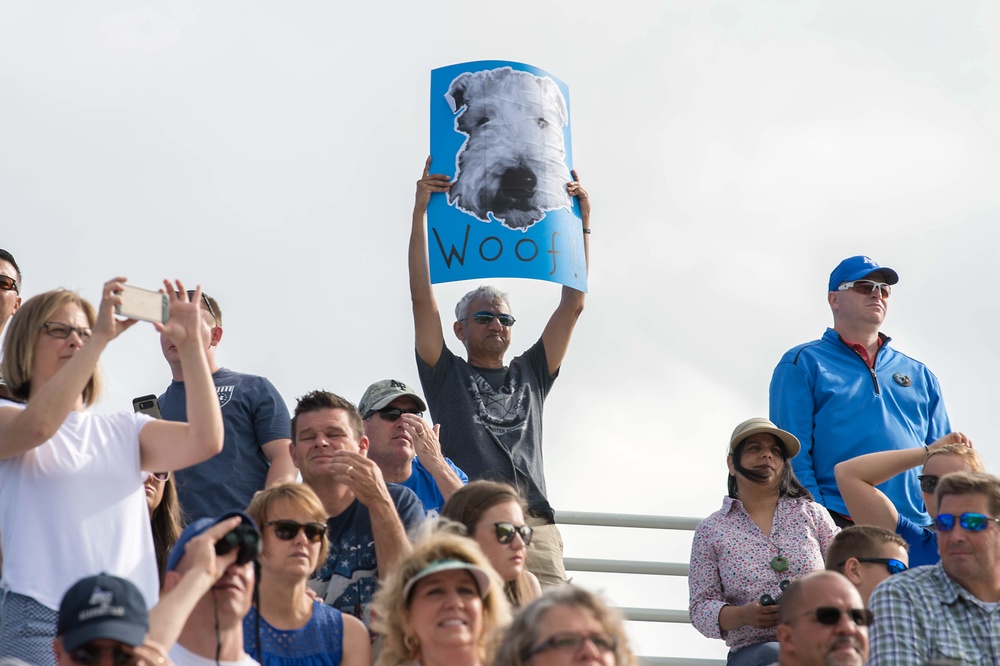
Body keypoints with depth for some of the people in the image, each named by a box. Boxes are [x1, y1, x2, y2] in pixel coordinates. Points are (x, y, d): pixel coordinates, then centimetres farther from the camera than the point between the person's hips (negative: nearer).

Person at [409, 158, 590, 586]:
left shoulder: (529, 376, 28)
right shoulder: (446, 375, 20)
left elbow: (573, 306, 25)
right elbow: (421, 297, 12)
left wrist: (582, 225, 21)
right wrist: (419, 212, 8)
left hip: (534, 524, 3)